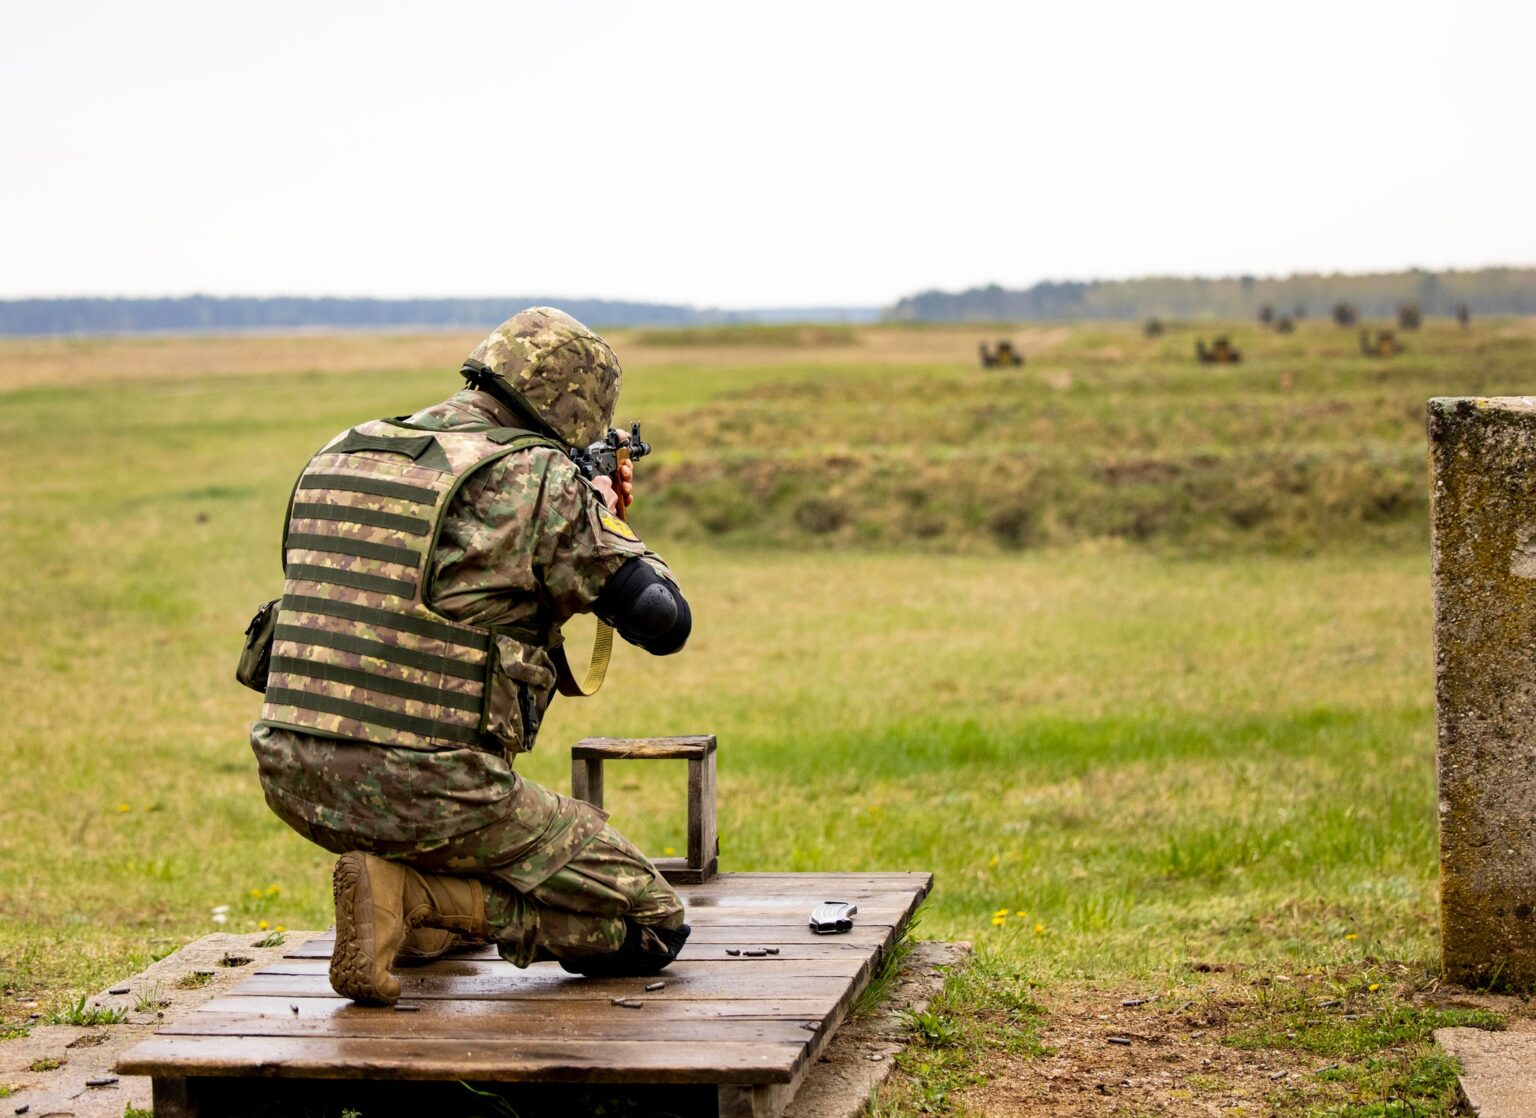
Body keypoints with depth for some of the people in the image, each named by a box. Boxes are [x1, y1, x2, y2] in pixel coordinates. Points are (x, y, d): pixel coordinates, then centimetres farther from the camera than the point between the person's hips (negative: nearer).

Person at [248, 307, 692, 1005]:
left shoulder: (338, 458, 14)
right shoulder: (534, 478, -8)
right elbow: (665, 622, -3)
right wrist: (607, 522, 15)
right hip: (427, 789, -8)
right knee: (650, 926, 4)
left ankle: (415, 923, 13)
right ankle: (409, 900, -9)